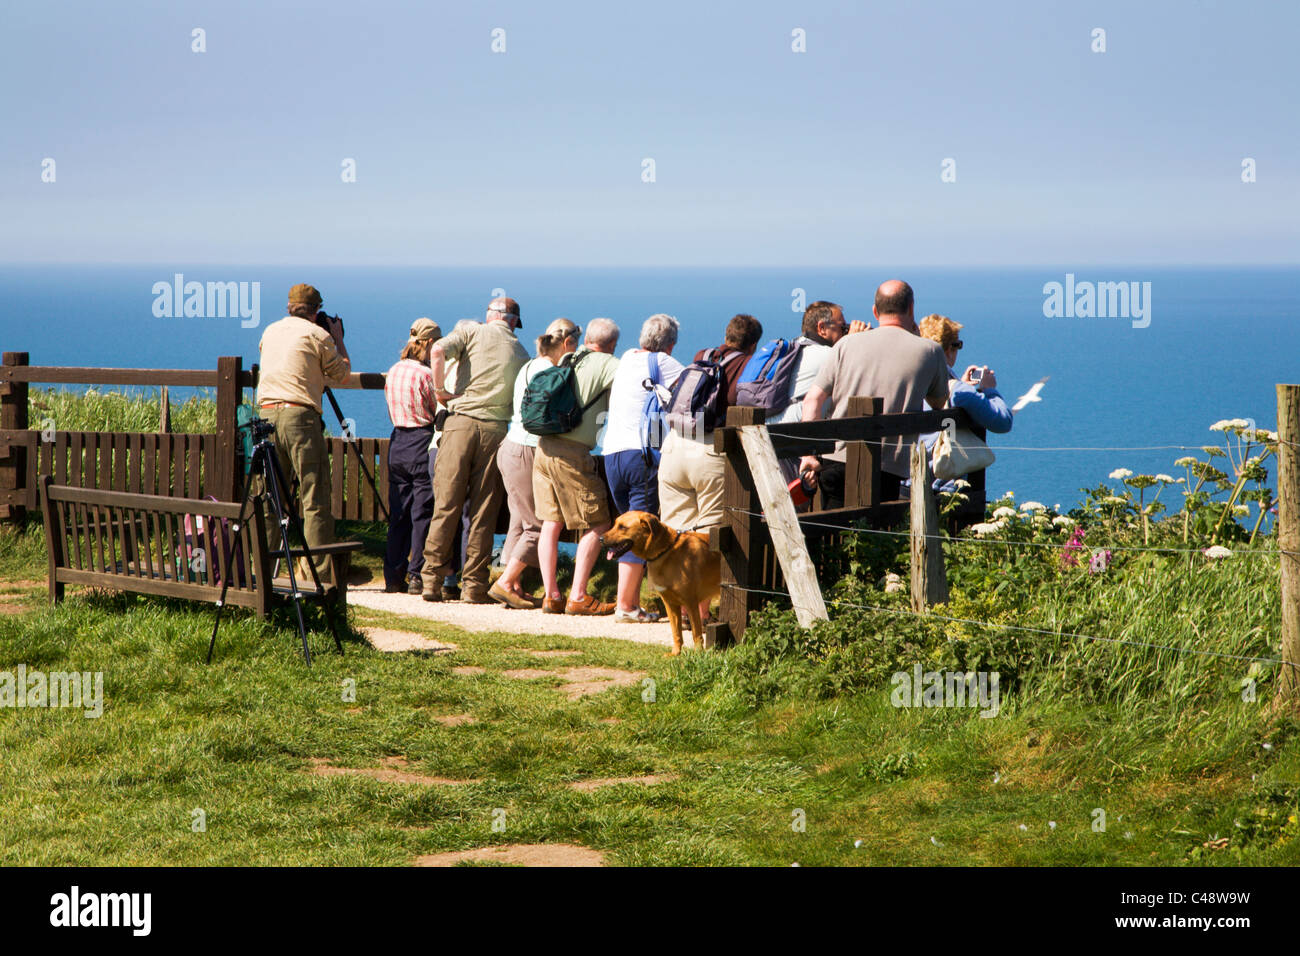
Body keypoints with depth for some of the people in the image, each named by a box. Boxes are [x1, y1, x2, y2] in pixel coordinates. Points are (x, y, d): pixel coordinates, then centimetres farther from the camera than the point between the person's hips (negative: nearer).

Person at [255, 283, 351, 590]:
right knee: (315, 501, -4)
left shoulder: (270, 332, 17)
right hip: (299, 415, -5)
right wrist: (338, 339, 23)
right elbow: (341, 374, 10)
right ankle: (319, 574, -8)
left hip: (266, 413, 5)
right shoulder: (318, 335, 0)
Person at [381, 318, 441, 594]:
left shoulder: (393, 372, 8)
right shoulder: (425, 375, -13)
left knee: (398, 514, 11)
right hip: (423, 442, -7)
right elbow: (441, 414, -8)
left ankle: (393, 576, 12)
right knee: (423, 514, -1)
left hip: (397, 443, 7)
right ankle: (416, 576, -2)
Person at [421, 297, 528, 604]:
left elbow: (438, 351, -9)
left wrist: (441, 390, 1)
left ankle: (432, 580, -1)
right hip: (497, 429, 1)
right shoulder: (521, 353, 16)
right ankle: (473, 585, 2)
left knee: (446, 506, 0)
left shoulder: (471, 332, 9)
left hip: (461, 421, -1)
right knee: (484, 512, 3)